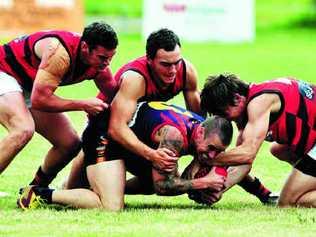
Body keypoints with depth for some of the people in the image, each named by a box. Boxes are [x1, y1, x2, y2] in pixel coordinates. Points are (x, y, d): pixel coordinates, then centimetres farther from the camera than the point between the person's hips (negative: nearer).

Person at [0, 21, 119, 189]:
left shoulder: (99, 64, -11)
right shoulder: (60, 53, -36)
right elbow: (38, 100, -36)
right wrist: (82, 105, -31)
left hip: (28, 87, 9)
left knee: (70, 143, 4)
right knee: (24, 130, -35)